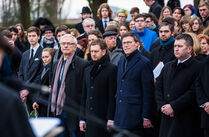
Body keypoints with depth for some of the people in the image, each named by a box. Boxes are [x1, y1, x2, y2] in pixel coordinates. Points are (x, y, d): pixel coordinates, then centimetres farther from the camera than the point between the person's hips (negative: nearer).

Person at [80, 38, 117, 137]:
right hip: (89, 117, 6)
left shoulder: (111, 69, -3)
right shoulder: (88, 70, 17)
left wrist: (110, 119, -13)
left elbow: (112, 96, -8)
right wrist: (82, 119, 13)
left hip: (103, 117, -6)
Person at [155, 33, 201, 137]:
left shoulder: (197, 67, -5)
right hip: (166, 118, 6)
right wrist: (162, 106, -1)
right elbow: (158, 88, 15)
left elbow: (193, 92, -14)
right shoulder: (168, 66, 18)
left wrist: (173, 107, -15)